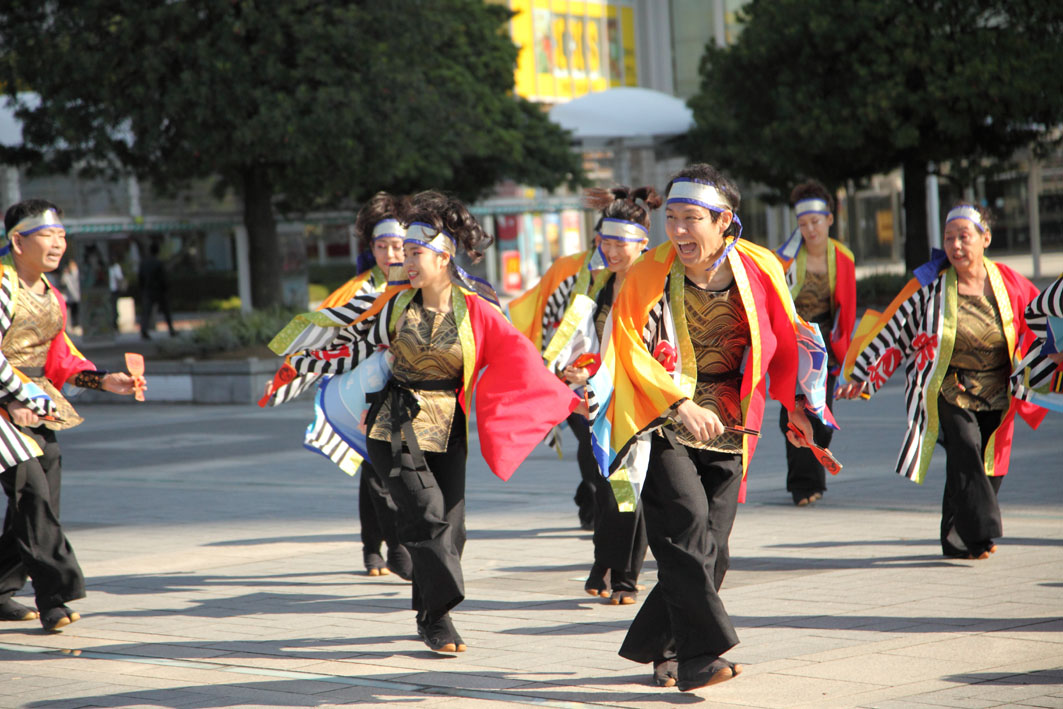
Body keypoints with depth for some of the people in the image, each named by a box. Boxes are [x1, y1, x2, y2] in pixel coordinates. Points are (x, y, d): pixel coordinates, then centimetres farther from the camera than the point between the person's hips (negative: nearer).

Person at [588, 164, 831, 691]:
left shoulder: (760, 268, -2)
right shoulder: (648, 273, -9)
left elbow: (785, 340, 13)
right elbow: (629, 350, -9)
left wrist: (796, 405, 14)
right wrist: (681, 405, -19)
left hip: (726, 426, 4)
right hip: (662, 422, -3)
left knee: (709, 545, 3)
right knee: (686, 520, -22)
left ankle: (657, 648, 19)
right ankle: (699, 653, -23)